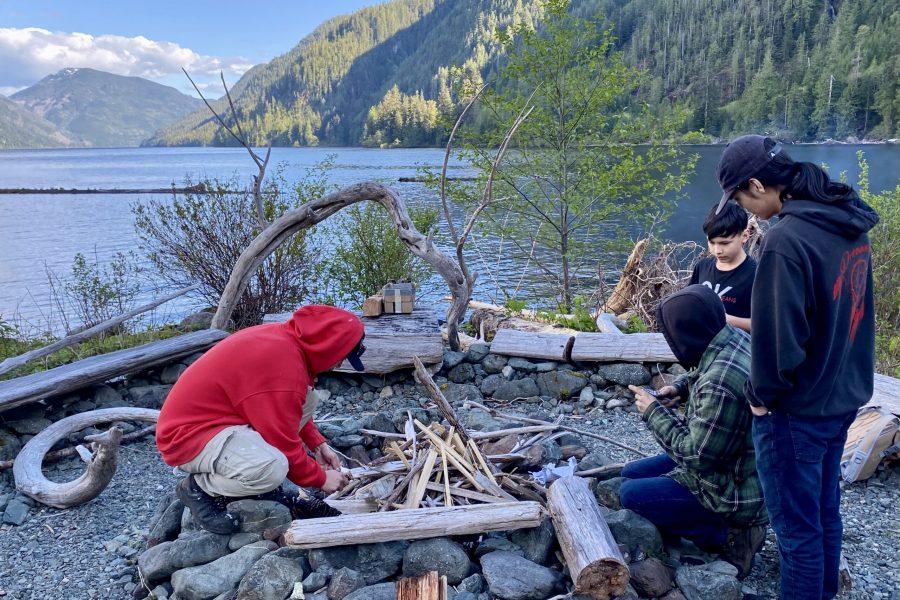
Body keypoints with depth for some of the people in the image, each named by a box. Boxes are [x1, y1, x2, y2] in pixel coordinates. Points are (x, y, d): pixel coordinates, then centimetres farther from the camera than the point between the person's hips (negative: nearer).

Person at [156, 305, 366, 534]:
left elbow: (293, 406, 18)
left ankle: (263, 484, 6)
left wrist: (318, 444, 9)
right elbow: (284, 446, -22)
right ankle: (198, 488, -5)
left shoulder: (285, 338, 0)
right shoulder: (282, 367, -29)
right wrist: (321, 478, -7)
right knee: (273, 467, -34)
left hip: (217, 416, 10)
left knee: (305, 398, 3)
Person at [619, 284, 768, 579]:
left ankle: (730, 535, -1)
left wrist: (654, 412, -16)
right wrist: (681, 387, -1)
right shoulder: (735, 336, -7)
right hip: (728, 463, 9)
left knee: (631, 494, -8)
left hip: (734, 491, -9)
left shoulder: (720, 384, -36)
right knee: (631, 474, 13)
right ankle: (734, 523, 12)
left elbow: (696, 456, -27)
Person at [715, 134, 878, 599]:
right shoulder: (850, 224, 2)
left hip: (797, 410, -9)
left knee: (797, 528, 8)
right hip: (843, 398, 9)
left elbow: (779, 338, -25)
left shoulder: (786, 239, -25)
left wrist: (760, 394, -9)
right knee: (825, 513, 23)